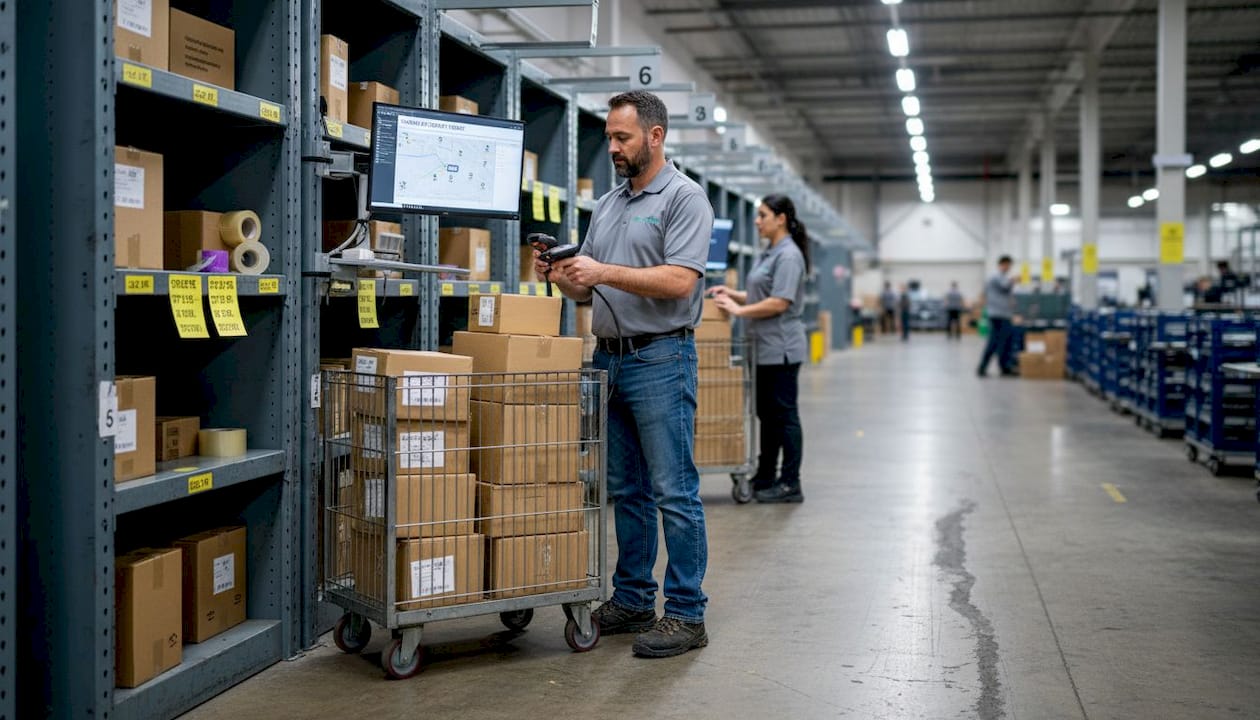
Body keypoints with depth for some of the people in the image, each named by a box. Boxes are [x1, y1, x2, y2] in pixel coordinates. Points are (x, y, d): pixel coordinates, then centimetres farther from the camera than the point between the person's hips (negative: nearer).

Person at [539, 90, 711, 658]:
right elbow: (589, 288, 19)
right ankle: (633, 601, 22)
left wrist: (604, 272, -20)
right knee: (625, 491, 13)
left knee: (674, 493, -6)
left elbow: (679, 281, -18)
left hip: (660, 360, -8)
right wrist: (561, 276, -2)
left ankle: (686, 614, 0)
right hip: (608, 357, 8)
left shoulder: (683, 197, -6)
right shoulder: (607, 205, 18)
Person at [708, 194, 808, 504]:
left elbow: (779, 303, -21)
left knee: (784, 414, -4)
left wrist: (739, 310, -17)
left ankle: (790, 484, 2)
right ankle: (766, 478, 22)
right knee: (767, 414, 14)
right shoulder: (770, 254, 15)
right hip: (766, 348, 10)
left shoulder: (788, 255, -15)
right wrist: (735, 294, 10)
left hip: (781, 348, -10)